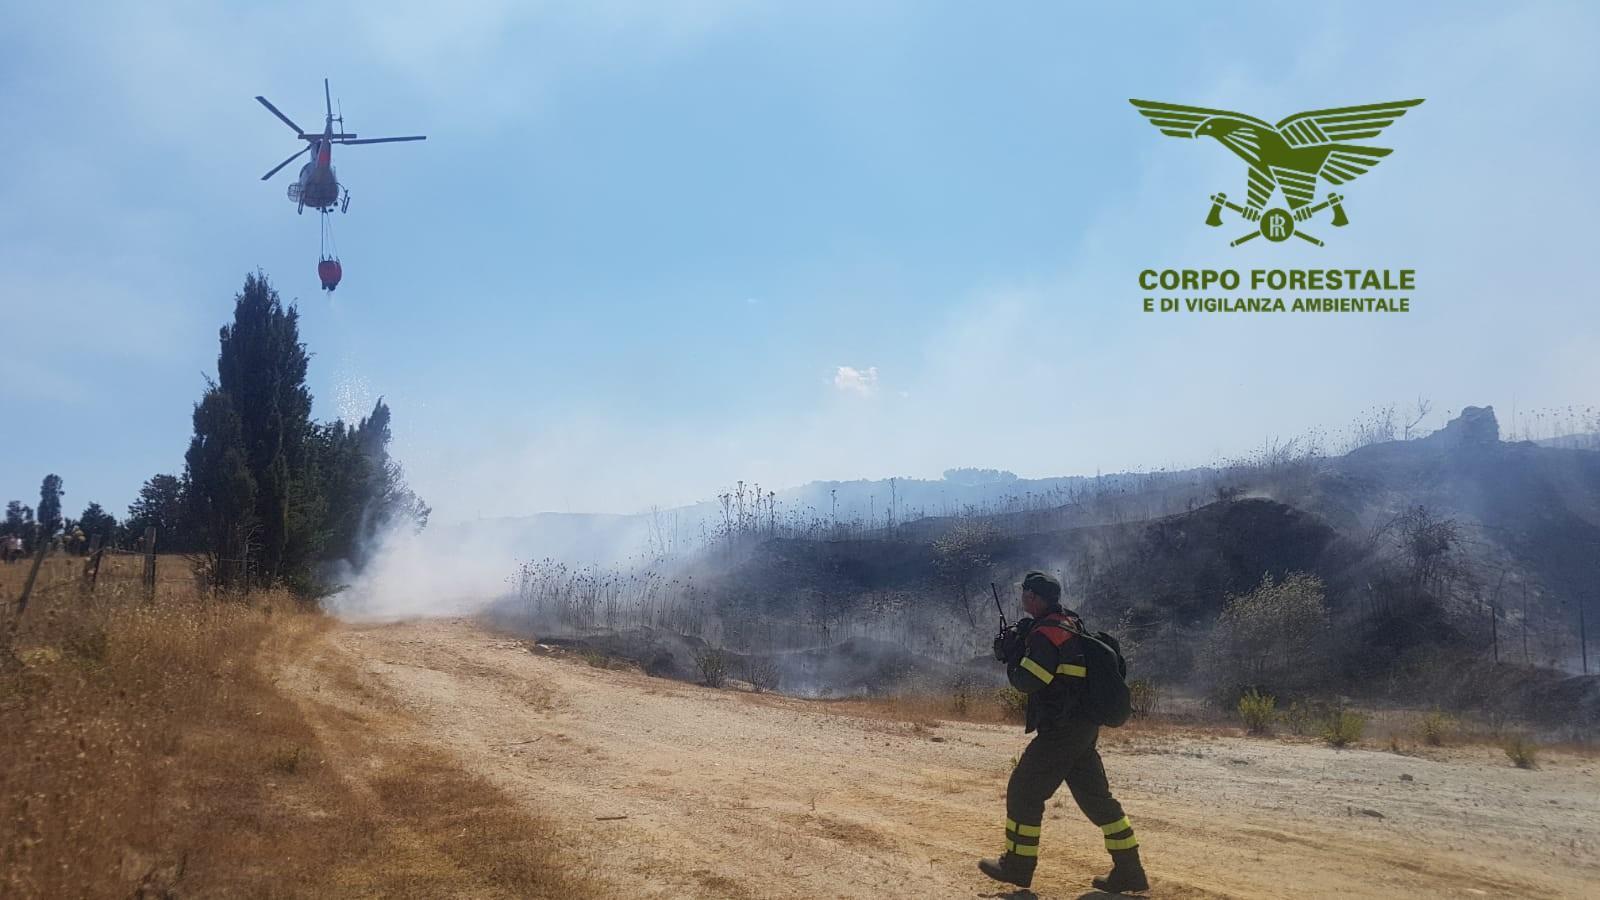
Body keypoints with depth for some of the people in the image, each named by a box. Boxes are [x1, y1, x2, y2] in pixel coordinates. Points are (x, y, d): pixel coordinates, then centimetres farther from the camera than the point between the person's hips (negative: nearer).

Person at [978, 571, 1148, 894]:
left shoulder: (1046, 633, -18)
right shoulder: (1071, 623, 12)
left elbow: (1027, 681, -20)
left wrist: (1012, 654, -3)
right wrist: (1020, 646, 7)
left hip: (1061, 729, -9)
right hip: (1083, 726, 9)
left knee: (1024, 791, 2)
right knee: (1095, 795, 13)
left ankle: (1017, 865, 9)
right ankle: (1128, 870, 14)